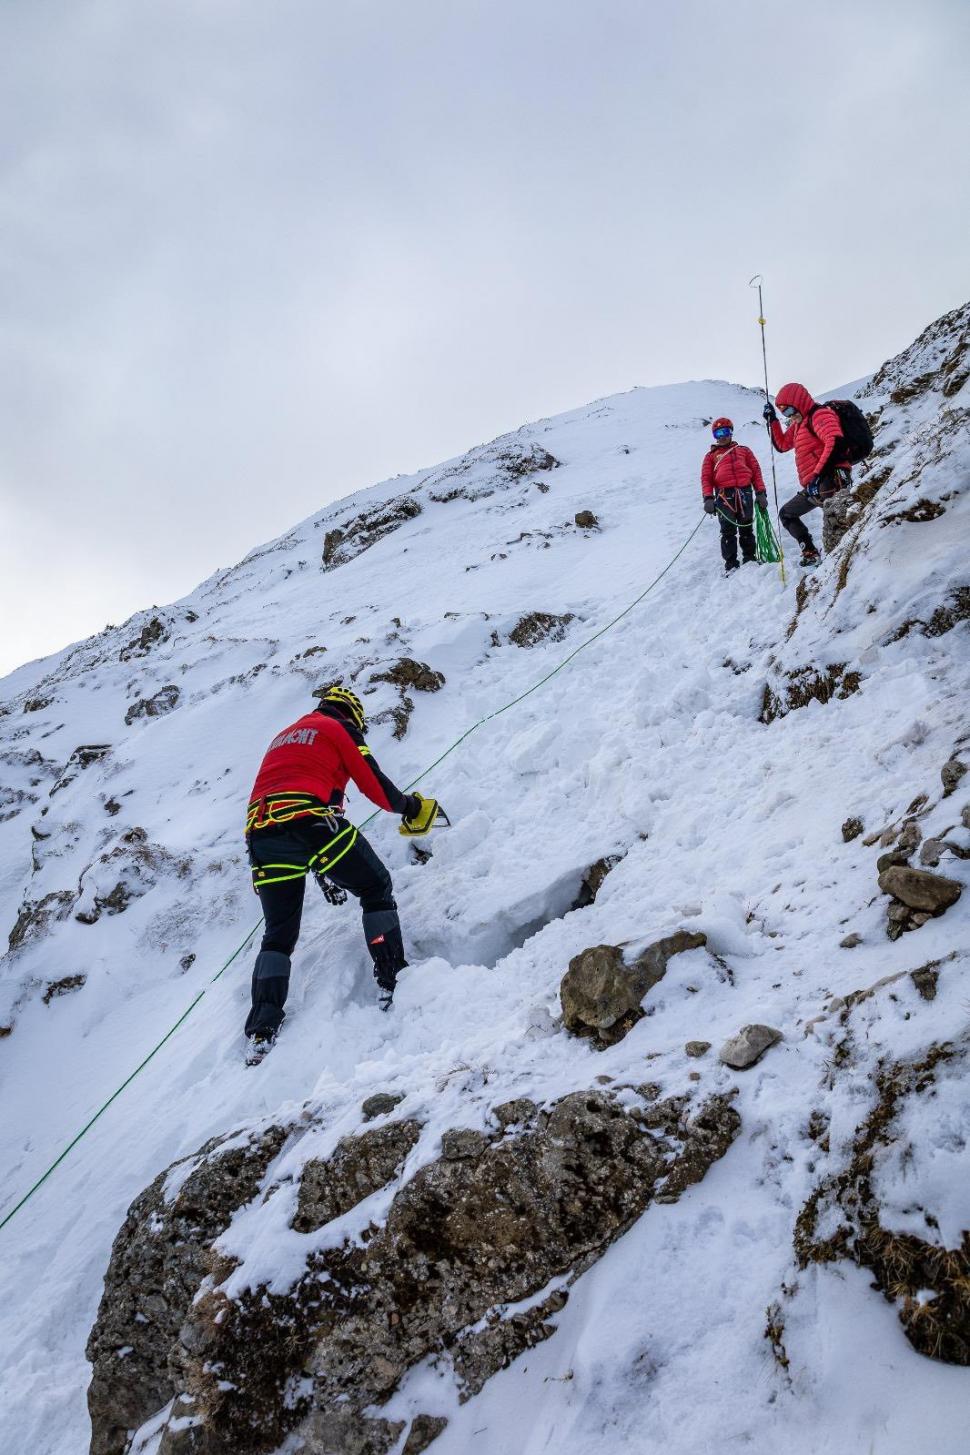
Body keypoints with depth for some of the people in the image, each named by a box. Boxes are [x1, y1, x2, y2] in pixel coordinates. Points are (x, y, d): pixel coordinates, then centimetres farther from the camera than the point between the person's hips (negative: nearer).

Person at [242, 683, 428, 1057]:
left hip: (260, 831, 6)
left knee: (278, 934, 12)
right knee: (375, 889, 12)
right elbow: (374, 784, 8)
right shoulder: (339, 730, 15)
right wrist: (408, 806, 30)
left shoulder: (283, 737, 36)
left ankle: (262, 1027, 0)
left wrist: (322, 872, 36)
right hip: (310, 822, -6)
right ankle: (393, 980, 0)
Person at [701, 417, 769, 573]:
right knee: (728, 530, -6)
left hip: (745, 491, 1)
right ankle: (731, 563, -6)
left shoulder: (744, 450, 21)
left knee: (746, 528, 3)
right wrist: (708, 498, -5)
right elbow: (706, 478, 10)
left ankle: (749, 557, 10)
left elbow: (756, 471, 16)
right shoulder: (711, 455, 19)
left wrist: (760, 493, 4)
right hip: (724, 494, -1)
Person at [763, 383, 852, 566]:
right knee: (786, 514, 19)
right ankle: (810, 552, 9)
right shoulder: (799, 423, 22)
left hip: (829, 479, -10)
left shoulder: (819, 414, -7)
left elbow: (835, 443, -23)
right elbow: (782, 445, 35)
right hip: (813, 487, 10)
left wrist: (818, 473, -27)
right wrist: (772, 420, 24)